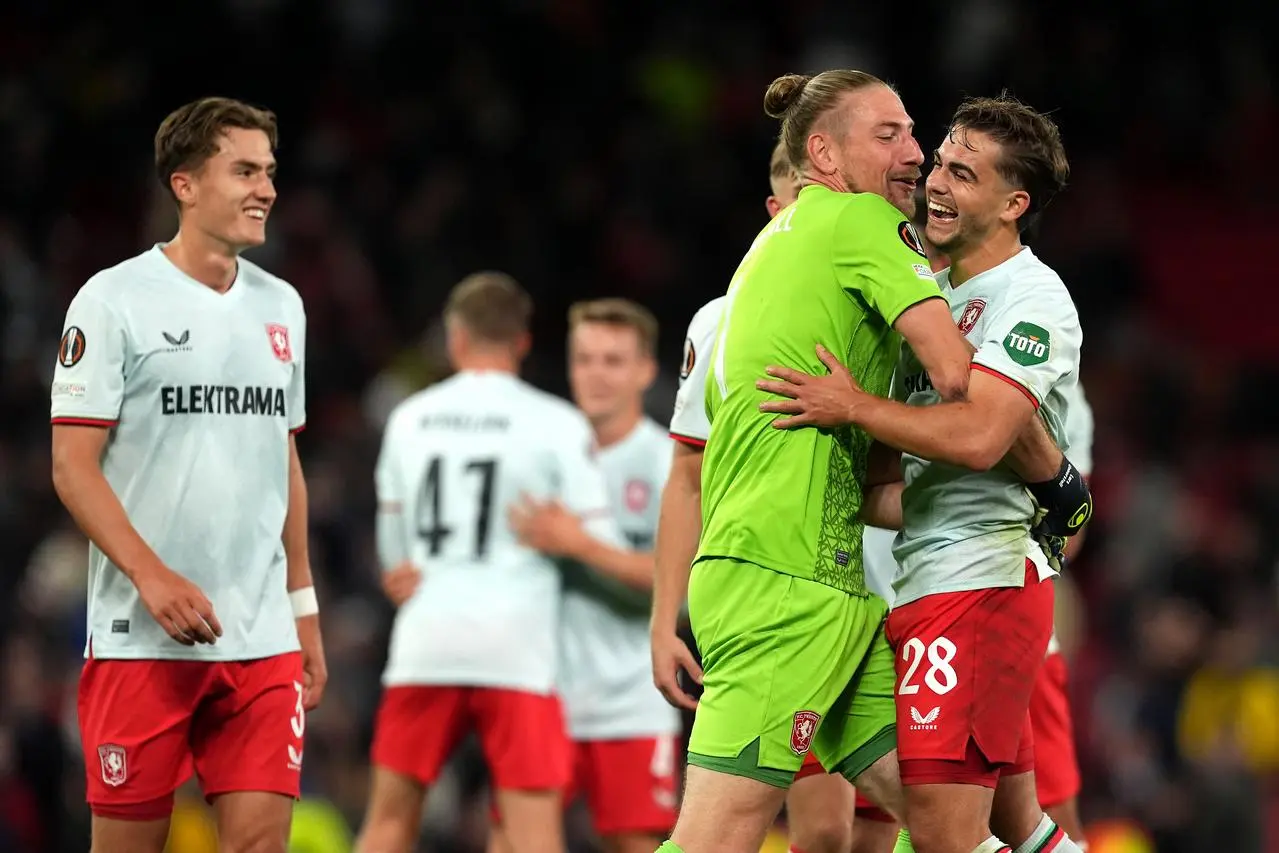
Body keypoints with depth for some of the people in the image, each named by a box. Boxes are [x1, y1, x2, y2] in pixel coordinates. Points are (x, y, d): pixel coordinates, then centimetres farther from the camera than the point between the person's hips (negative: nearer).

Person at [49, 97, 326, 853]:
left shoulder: (280, 306, 13)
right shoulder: (114, 301, -5)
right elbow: (72, 465, -8)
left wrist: (303, 607, 17)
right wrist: (153, 577, -19)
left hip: (262, 641, 5)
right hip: (141, 639, -5)